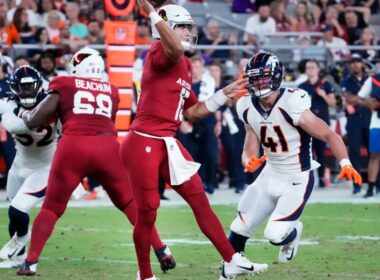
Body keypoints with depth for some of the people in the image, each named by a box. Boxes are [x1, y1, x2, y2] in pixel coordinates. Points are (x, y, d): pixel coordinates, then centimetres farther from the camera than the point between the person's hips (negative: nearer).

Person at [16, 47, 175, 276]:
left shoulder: (64, 86, 13)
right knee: (130, 202, 16)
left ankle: (30, 263, 6)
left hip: (73, 146, -2)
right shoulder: (111, 91, 22)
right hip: (107, 146, 2)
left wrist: (25, 115, 35)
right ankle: (162, 251, 10)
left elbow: (35, 121, 12)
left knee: (52, 207, 11)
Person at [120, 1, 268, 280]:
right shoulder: (160, 53, -12)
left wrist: (224, 94, 17)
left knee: (199, 198, 6)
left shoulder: (185, 66, 16)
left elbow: (193, 112, 21)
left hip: (167, 143, 9)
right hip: (143, 143, -9)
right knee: (147, 211, 0)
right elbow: (176, 49, -39)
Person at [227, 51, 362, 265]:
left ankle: (293, 232, 20)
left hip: (297, 181, -6)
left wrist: (345, 164, -37)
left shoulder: (292, 105, -24)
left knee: (276, 235, -16)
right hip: (271, 175, 6)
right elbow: (249, 151, 2)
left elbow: (329, 135, -21)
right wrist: (249, 162, -23)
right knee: (241, 227, 6)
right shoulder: (249, 108, -3)